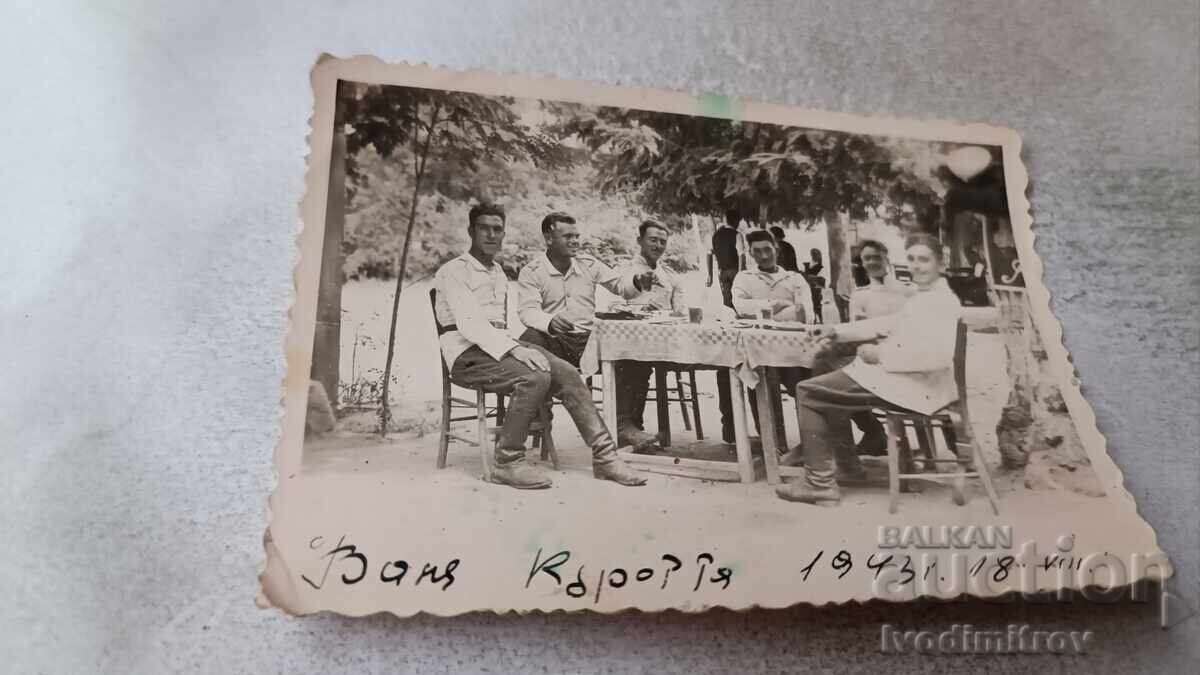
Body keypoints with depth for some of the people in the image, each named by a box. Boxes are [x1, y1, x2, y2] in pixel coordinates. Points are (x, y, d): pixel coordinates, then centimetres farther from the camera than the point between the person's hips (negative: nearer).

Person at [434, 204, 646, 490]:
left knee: (567, 373, -15)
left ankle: (604, 455, -17)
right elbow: (468, 323, -16)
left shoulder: (498, 273, 25)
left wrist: (517, 347, 5)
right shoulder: (453, 271, -2)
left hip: (500, 345, 7)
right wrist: (513, 349, -28)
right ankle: (507, 463, -22)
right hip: (468, 354, -7)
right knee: (535, 377, -33)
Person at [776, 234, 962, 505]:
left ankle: (820, 481, -1)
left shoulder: (943, 301, -14)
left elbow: (938, 354, -28)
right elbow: (888, 323, 20)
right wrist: (838, 331, 8)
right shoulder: (922, 298, 17)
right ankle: (843, 464, 29)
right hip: (898, 376, 11)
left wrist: (881, 354, -23)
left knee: (808, 393, -6)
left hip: (914, 386, -11)